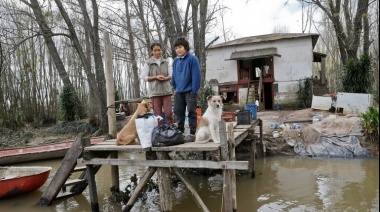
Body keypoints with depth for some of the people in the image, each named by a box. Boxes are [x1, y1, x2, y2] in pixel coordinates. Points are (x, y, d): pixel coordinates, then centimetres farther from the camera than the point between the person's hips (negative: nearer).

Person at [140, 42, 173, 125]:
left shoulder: (167, 62, 10)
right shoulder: (148, 63, 3)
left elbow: (171, 75, 6)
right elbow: (143, 77, 0)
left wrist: (165, 78, -15)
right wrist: (156, 77, -11)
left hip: (166, 90, 1)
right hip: (154, 91, -1)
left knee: (168, 113, -4)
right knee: (157, 114, 0)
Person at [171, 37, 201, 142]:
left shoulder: (192, 59, -10)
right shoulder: (175, 61, 9)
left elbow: (196, 76, -13)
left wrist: (194, 90, -15)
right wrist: (175, 88, 13)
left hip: (189, 91, -6)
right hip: (179, 91, 6)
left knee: (191, 112, -1)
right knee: (178, 112, 10)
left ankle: (192, 133, 6)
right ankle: (180, 132, 22)